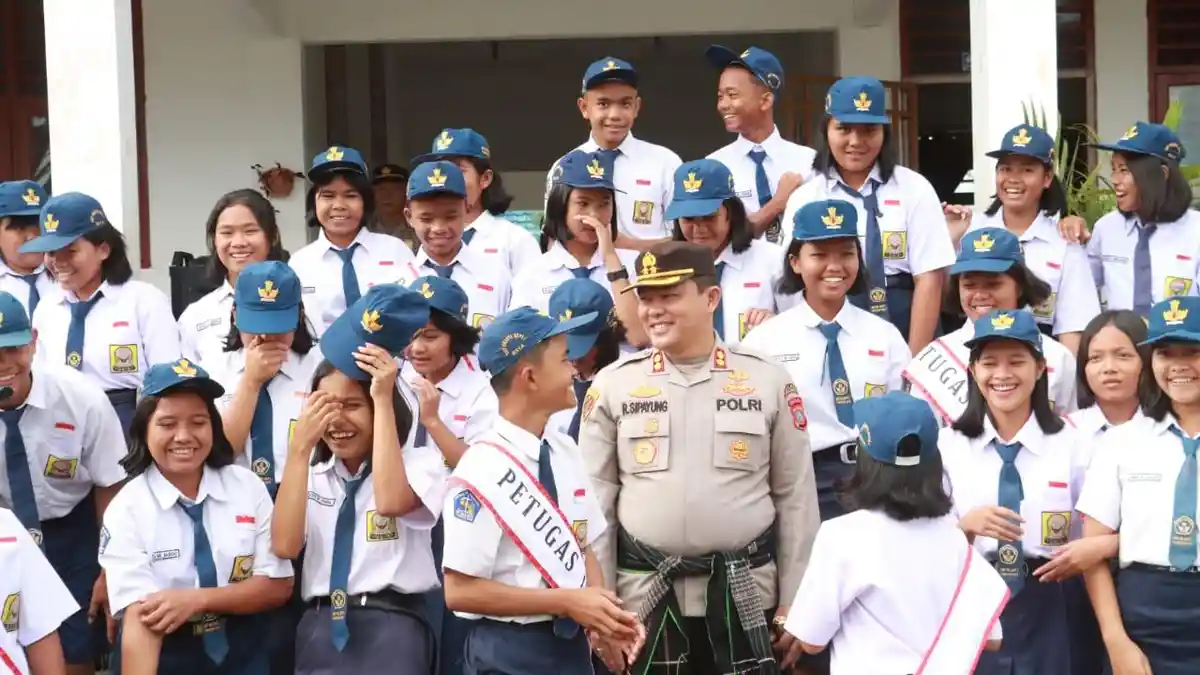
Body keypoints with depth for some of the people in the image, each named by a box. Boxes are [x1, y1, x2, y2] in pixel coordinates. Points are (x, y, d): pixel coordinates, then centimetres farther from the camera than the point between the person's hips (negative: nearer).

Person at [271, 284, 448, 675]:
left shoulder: (420, 463, 3)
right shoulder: (312, 474, 14)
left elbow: (391, 501, -20)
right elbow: (284, 545, -2)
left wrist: (384, 399, -15)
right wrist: (300, 447, -4)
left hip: (391, 631, -4)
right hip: (320, 631, 4)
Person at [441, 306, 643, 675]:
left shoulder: (566, 451, 4)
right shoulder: (482, 470, -17)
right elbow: (460, 591, -18)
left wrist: (600, 619, -7)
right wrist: (567, 602, -18)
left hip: (572, 645, 7)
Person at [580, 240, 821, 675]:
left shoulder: (768, 381, 2)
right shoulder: (613, 386, 2)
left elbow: (796, 499, 4)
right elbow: (595, 503, 5)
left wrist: (793, 605, 2)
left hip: (744, 593, 0)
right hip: (646, 593, 0)